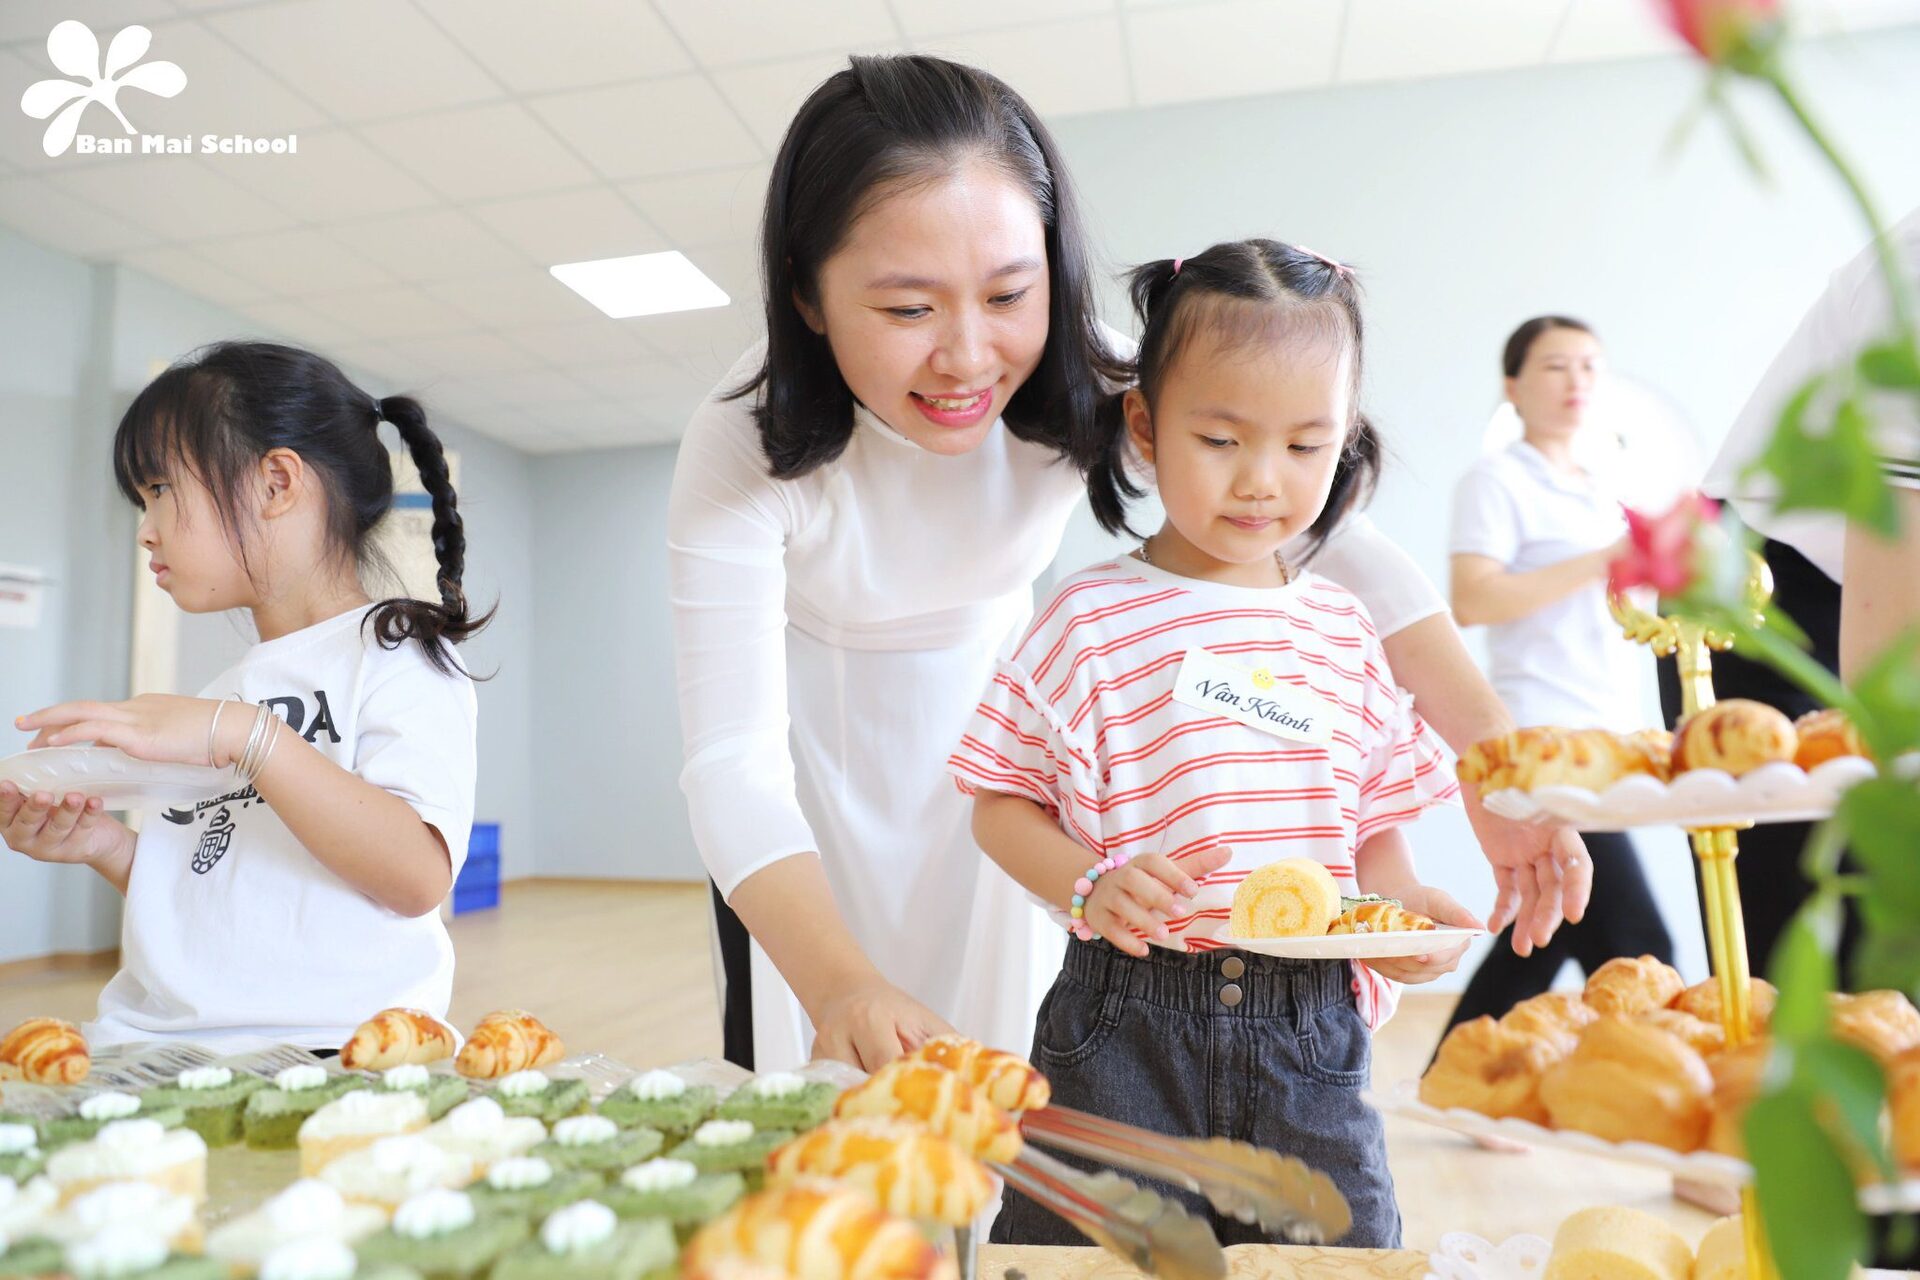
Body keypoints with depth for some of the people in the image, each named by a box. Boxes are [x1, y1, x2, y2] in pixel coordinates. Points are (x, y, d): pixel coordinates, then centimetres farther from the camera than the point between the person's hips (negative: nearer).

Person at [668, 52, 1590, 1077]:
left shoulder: (1088, 384, -26)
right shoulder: (743, 444, -31)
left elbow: (1340, 538, -26)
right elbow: (731, 755, -36)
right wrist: (840, 985, -51)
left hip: (991, 724, 2)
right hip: (813, 745, -1)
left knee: (1008, 1054, 8)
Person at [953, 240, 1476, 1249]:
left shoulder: (1343, 632, 7)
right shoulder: (1091, 619, -6)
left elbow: (1377, 816, 13)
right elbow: (1001, 806, -3)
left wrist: (1403, 902, -7)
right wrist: (1091, 887, -20)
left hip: (1310, 1026, 4)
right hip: (1127, 1023, -3)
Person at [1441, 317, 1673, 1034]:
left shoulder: (1601, 495, 22)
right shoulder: (1496, 479, -2)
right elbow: (1471, 602, -16)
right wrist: (1600, 562, -16)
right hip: (1541, 735, -8)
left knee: (1551, 932, 11)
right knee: (1635, 949, -12)